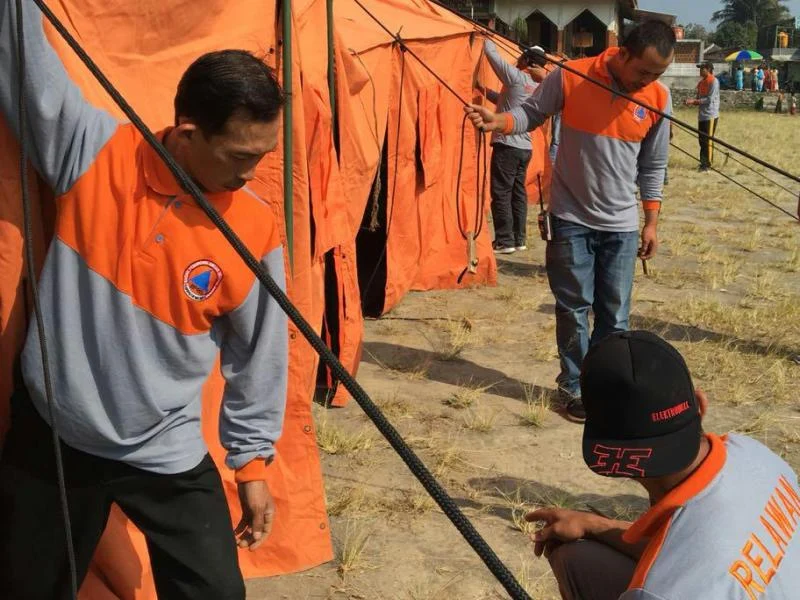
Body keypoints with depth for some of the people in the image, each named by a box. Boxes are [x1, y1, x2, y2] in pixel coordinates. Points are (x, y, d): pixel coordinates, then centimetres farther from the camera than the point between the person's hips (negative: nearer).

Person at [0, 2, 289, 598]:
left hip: (167, 457, 0)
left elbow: (257, 358, -3)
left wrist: (253, 461, 3)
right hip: (51, 435, 1)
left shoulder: (255, 229, -13)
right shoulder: (95, 153, -14)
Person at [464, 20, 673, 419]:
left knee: (614, 314, 7)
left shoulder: (659, 99, -5)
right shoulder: (570, 77, -13)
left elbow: (653, 167, 5)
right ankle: (575, 387, 19)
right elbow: (531, 114, -1)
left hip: (621, 225, 2)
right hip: (571, 220, -2)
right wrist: (495, 121, -21)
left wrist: (651, 221, 6)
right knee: (573, 309, 4)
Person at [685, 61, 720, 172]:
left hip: (710, 115, -8)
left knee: (708, 140, -6)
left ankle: (707, 164, -2)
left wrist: (694, 101, -18)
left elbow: (710, 99, -17)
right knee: (702, 140, 10)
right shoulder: (701, 82, 15)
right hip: (702, 115, 8)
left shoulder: (713, 81, -11)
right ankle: (703, 162, 18)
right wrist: (692, 101, -2)